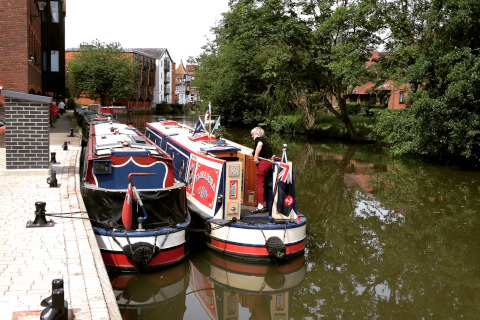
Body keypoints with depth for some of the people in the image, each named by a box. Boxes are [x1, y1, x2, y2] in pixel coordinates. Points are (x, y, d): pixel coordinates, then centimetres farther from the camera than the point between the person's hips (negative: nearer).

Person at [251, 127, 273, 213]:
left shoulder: (258, 139, -1)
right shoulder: (265, 141, 24)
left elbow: (260, 144, -25)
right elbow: (271, 153, 24)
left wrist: (255, 156, -22)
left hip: (263, 163, -9)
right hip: (269, 162, 9)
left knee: (260, 185, -5)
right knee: (263, 184, 16)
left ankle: (260, 206, -5)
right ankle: (264, 205, 20)